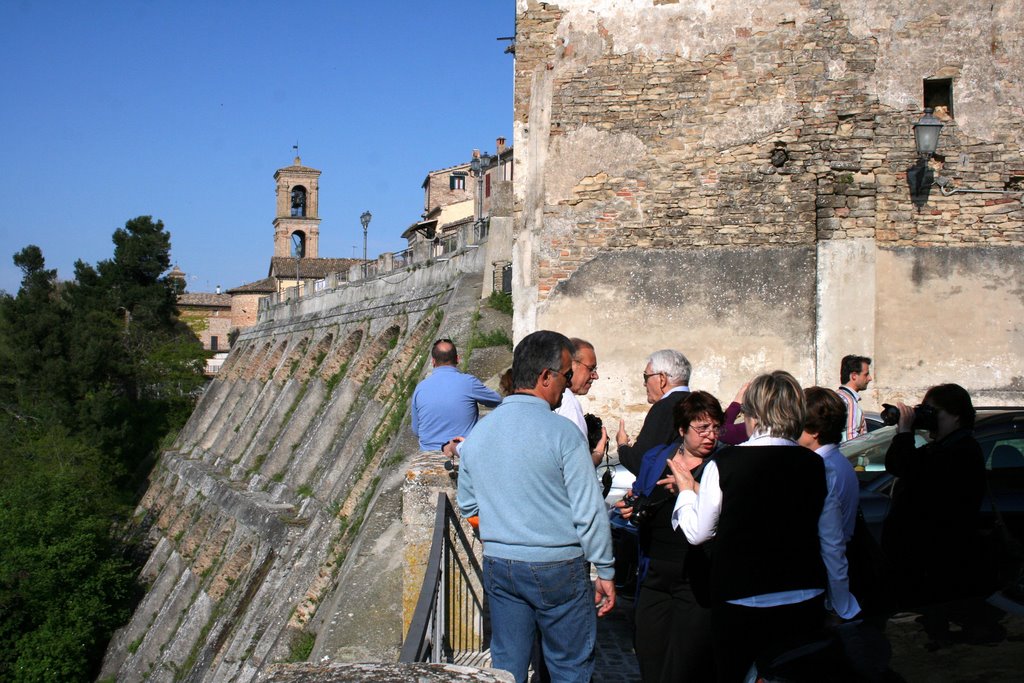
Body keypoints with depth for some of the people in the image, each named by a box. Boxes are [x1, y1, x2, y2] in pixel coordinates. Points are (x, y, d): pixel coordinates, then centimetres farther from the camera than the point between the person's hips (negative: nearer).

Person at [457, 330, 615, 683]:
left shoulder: (477, 433, 3)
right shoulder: (562, 432, -14)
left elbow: (467, 505, 13)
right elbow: (589, 512, -14)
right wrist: (605, 572, -4)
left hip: (498, 565, 5)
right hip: (558, 568, -5)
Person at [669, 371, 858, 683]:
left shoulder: (724, 463, -11)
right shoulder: (815, 465, -3)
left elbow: (698, 533, -2)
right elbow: (832, 543, 5)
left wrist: (686, 489, 17)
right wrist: (843, 608, 18)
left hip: (740, 606, -3)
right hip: (805, 604, 3)